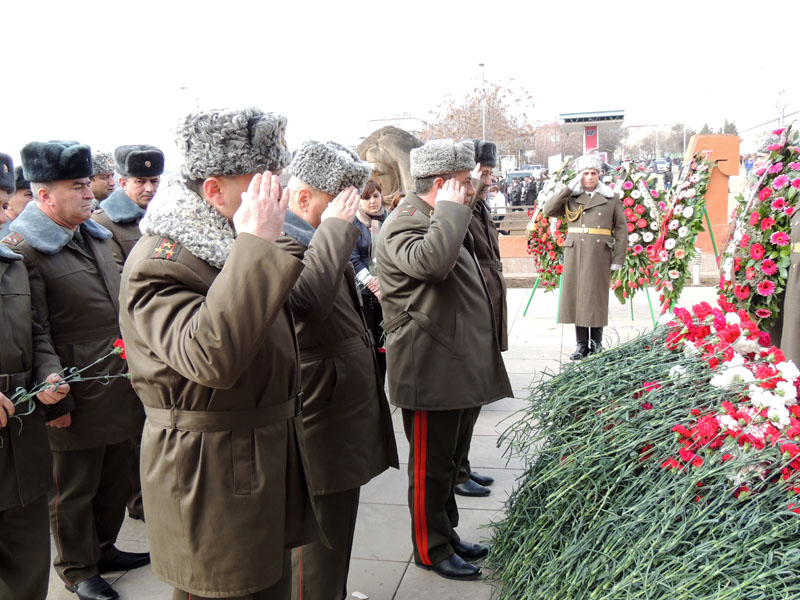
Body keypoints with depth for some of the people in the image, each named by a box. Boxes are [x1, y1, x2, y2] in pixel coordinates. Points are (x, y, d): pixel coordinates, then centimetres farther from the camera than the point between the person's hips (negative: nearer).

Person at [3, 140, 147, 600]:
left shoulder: (95, 236, 12)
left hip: (120, 387, 8)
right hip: (79, 399, -7)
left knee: (116, 480, 19)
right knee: (74, 491, 11)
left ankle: (105, 550, 40)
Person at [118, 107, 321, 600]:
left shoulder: (236, 246, 8)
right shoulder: (158, 263, -21)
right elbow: (211, 358, -40)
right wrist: (255, 245, -35)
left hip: (271, 470, 9)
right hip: (211, 486, -9)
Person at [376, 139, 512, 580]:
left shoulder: (441, 221, 18)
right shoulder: (404, 224, -15)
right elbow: (430, 260, -38)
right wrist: (451, 208, -25)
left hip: (458, 367, 10)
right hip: (429, 372, -10)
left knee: (450, 460, 20)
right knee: (431, 467, 4)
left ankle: (447, 535, 35)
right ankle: (431, 550, 20)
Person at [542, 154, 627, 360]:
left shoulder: (611, 198, 7)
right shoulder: (570, 197, 9)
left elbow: (621, 229, 4)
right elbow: (548, 210, -7)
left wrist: (618, 259, -3)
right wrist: (568, 188, -9)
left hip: (600, 255, -1)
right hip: (575, 254, 1)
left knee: (596, 297, 2)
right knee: (577, 296, 2)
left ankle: (596, 342, 14)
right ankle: (582, 343, 11)